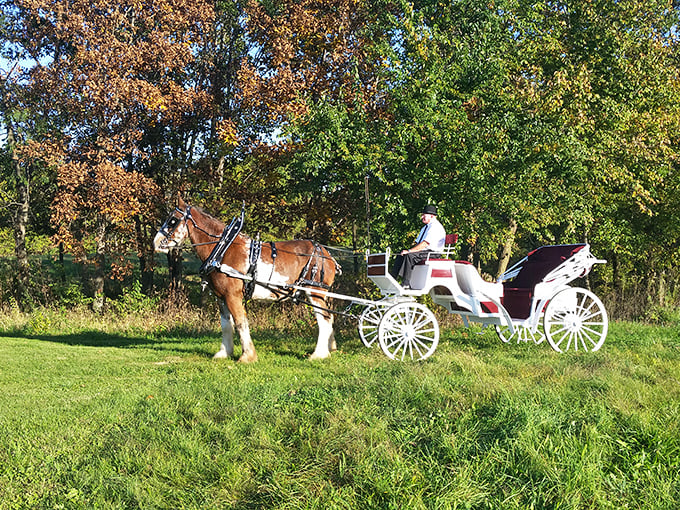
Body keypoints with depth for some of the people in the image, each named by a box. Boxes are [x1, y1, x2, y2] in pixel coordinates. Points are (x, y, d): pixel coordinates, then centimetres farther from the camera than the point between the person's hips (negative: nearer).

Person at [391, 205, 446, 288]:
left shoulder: (435, 227, -12)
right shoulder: (426, 227, 21)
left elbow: (425, 244, -23)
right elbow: (418, 243, 22)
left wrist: (409, 251, -24)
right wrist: (408, 250, 3)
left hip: (432, 252, -10)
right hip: (423, 251, 10)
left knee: (409, 256, -31)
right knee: (400, 255, -5)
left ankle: (406, 284, -33)